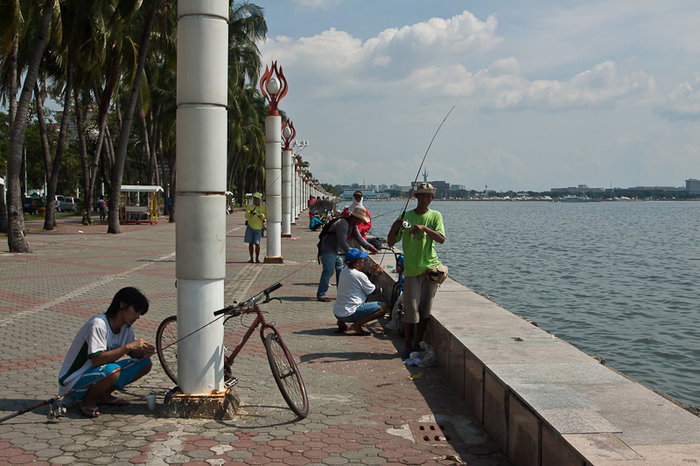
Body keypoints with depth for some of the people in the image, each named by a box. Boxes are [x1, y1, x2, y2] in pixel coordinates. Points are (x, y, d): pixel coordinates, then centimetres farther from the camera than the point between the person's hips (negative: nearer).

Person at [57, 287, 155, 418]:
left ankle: (103, 395, 7)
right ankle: (87, 401, -8)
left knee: (145, 363, -2)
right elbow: (96, 360, -32)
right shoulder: (98, 324, -24)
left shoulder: (126, 326, 2)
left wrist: (144, 351, -14)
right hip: (73, 383, -8)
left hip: (100, 374, 8)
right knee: (113, 370, -37)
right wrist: (128, 347, -33)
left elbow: (133, 353, 9)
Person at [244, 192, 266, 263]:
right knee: (250, 243, 2)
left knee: (257, 243, -8)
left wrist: (262, 216, -20)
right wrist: (250, 213, -24)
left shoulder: (263, 207, 5)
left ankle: (257, 258, 6)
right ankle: (251, 259, 9)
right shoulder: (250, 207, 7)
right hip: (250, 227, 2)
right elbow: (246, 216, -3)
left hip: (258, 228, -2)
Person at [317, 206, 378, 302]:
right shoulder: (342, 224, -26)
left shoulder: (353, 225, 7)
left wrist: (370, 247, 7)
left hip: (337, 250, 10)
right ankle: (321, 295, -13)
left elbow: (359, 238, 15)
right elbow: (342, 242, -30)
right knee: (328, 270, -15)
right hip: (328, 249, -10)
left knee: (340, 269, 10)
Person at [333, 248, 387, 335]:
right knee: (383, 307, -6)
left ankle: (341, 322, 17)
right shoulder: (359, 275, -15)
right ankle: (357, 325, -10)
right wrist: (375, 275, 10)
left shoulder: (343, 272, 9)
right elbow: (373, 291, -1)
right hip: (349, 314, -9)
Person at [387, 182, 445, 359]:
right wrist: (395, 227, -16)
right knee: (411, 310, -4)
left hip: (430, 268, 1)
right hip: (411, 270, 0)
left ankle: (417, 345, 14)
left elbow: (441, 239, -10)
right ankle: (407, 345, 9)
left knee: (425, 310, 4)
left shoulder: (435, 216, 5)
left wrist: (424, 228, -25)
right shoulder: (406, 216, 5)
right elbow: (391, 242, 3)